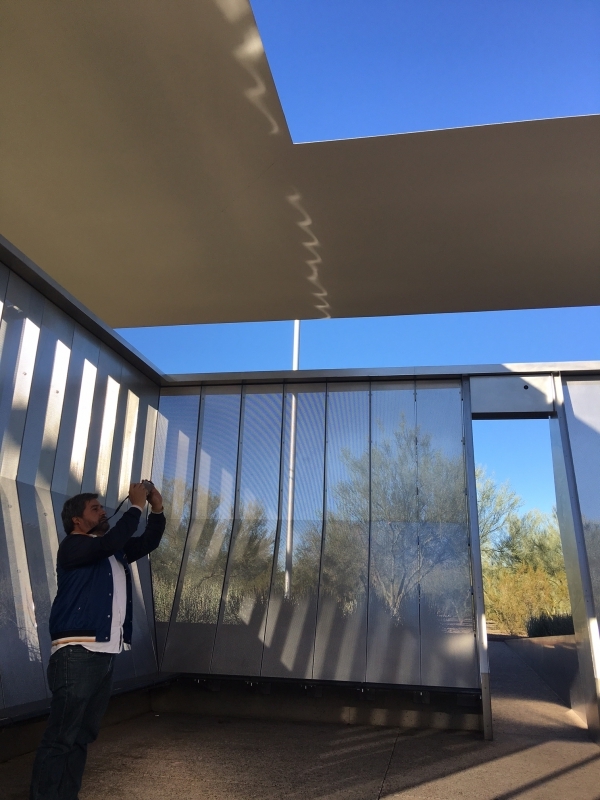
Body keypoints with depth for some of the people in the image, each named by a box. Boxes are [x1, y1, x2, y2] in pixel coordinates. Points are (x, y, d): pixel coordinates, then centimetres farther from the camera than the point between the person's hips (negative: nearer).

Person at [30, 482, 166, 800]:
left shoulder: (113, 551, 19)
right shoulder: (72, 546, -5)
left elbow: (148, 542, 22)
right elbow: (110, 542, -23)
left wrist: (157, 509, 8)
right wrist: (136, 506, -15)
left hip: (105, 654, 8)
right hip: (77, 653, -8)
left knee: (82, 736, 12)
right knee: (60, 738, -7)